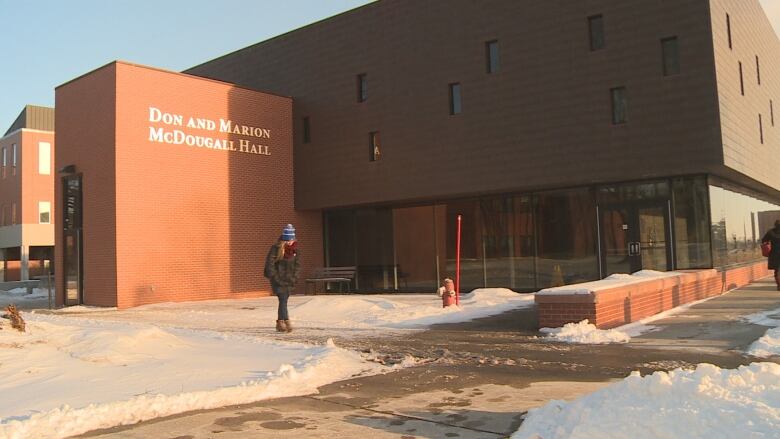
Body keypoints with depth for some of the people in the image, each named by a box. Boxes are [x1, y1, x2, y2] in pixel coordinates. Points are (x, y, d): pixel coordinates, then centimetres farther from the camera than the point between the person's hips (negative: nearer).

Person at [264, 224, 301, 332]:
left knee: (283, 301, 9)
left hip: (289, 280, 5)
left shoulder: (295, 249, 4)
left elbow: (298, 264, 10)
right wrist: (276, 278, -14)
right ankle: (286, 322, -15)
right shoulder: (276, 248, -11)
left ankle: (280, 323, 18)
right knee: (283, 299, -13)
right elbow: (269, 264, -12)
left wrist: (294, 277, -1)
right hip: (278, 279, -5)